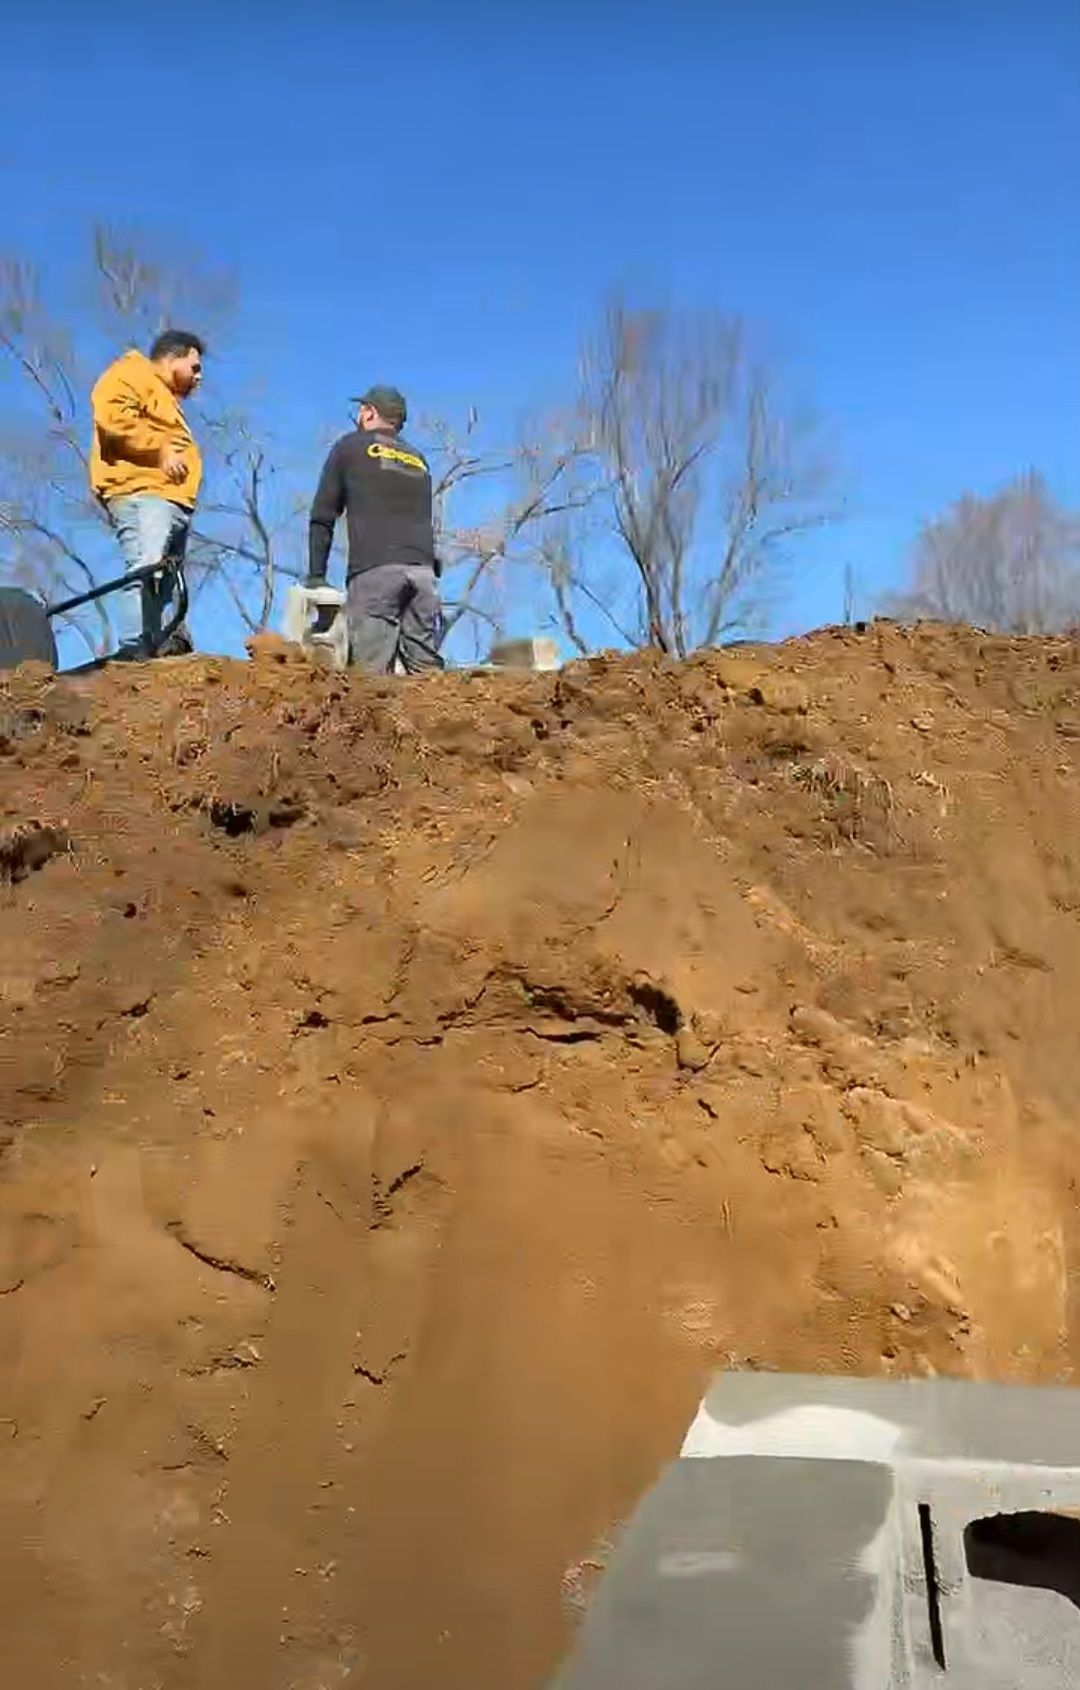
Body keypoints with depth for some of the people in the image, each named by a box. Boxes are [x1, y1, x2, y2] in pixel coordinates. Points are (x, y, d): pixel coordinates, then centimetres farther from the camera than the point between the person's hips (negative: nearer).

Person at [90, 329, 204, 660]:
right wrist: (160, 449, -12)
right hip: (141, 494, -10)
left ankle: (165, 648, -3)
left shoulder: (163, 396, 36)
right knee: (146, 572, -24)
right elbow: (111, 415, -12)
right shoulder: (131, 375, 6)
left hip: (169, 498, 10)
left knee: (164, 582, 1)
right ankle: (136, 651, -32)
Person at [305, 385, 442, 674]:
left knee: (372, 674, -13)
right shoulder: (418, 459, 28)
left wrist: (316, 575, 12)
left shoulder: (350, 447, 15)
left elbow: (322, 516, 11)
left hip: (374, 569, -4)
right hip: (423, 570, 4)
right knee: (426, 670, -2)